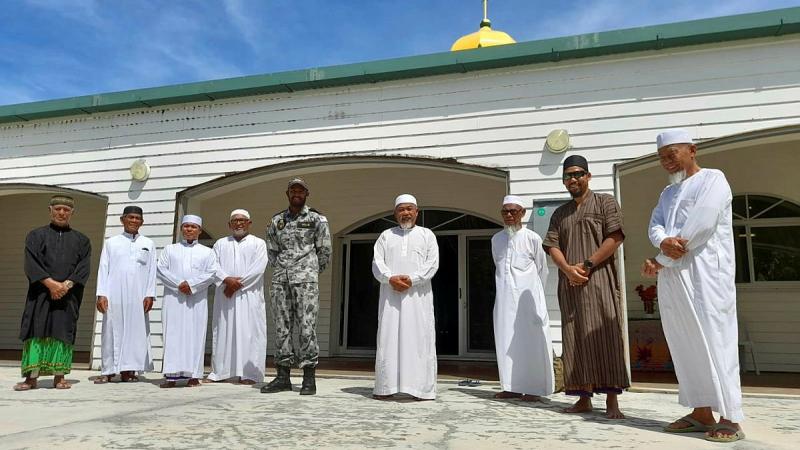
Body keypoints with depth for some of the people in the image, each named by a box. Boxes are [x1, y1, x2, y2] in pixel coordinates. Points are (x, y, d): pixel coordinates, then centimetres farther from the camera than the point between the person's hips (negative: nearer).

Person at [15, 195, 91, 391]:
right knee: (37, 331, -4)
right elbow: (31, 264, -2)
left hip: (68, 296, 1)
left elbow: (83, 268, 2)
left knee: (63, 333, -1)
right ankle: (32, 377, -1)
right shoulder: (36, 235, 9)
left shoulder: (81, 240, 12)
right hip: (40, 294, 0)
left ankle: (59, 377, 3)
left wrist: (66, 285, -13)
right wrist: (51, 283, -14)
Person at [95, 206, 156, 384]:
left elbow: (151, 271, 7)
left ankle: (128, 370, 5)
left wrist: (150, 295, -2)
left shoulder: (148, 244, 11)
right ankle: (108, 371, 6)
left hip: (138, 297, 1)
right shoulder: (111, 243, 10)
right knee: (112, 331, 0)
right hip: (114, 295, 0)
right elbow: (103, 269, 6)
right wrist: (101, 294, -3)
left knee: (135, 332, -1)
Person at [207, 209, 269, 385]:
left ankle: (250, 373, -2)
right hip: (225, 295, 3)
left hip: (249, 296, -3)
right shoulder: (221, 243, 17)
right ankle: (219, 371, 13)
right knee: (223, 331, 5)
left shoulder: (258, 243, 7)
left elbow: (258, 268, -6)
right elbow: (214, 265, 4)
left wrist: (237, 284, -12)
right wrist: (227, 280, -14)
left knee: (249, 333, -5)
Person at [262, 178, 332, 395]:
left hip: (305, 279, -4)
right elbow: (271, 250, 20)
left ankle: (309, 377, -1)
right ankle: (283, 376, 12)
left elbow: (324, 251, 5)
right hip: (280, 279, 4)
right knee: (281, 327, 5)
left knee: (307, 326, -6)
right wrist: (281, 270, 14)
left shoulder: (317, 219, 4)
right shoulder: (276, 220, 15)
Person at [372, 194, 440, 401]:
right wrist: (390, 278, -13)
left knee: (420, 338, -4)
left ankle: (423, 388, -1)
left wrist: (412, 279, -13)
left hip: (418, 294, -1)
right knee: (388, 338, -1)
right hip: (390, 294, 2)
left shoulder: (427, 235, 12)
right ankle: (385, 387, 4)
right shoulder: (386, 235, 17)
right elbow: (377, 263, 6)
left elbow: (432, 264, 0)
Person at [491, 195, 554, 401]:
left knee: (530, 342, -3)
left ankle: (534, 389, 3)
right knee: (506, 342, 4)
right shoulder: (496, 239, 9)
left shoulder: (532, 238, -3)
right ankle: (512, 387, 11)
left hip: (527, 297, -4)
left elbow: (542, 270, 6)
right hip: (505, 297, 4)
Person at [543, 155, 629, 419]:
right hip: (569, 285, 5)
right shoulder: (559, 213, 19)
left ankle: (612, 401, -4)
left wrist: (587, 265, -12)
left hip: (599, 280, -4)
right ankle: (584, 398, 9)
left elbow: (615, 238, -6)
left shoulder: (605, 202, 6)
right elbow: (552, 246, 9)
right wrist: (568, 269, -10)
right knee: (576, 340, 4)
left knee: (604, 337, -7)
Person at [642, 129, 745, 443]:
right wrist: (664, 242, -16)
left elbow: (701, 225, -13)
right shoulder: (667, 193, 24)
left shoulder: (713, 179, 0)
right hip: (672, 279, 7)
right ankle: (702, 413, 14)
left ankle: (730, 419, -1)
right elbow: (655, 225, 9)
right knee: (685, 346, 6)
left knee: (713, 342, -7)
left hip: (704, 275, -7)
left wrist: (660, 261, -8)